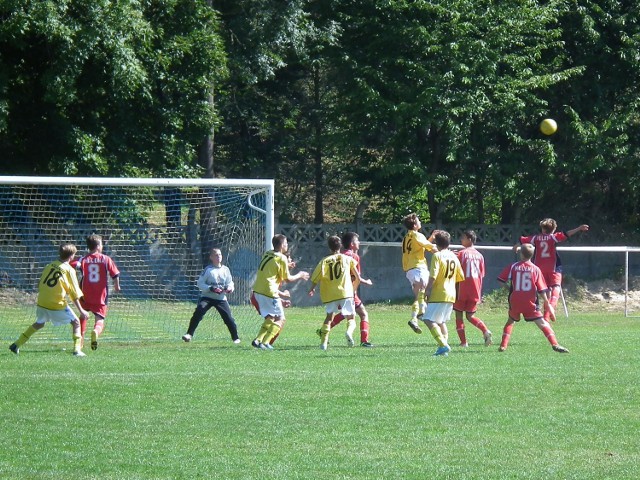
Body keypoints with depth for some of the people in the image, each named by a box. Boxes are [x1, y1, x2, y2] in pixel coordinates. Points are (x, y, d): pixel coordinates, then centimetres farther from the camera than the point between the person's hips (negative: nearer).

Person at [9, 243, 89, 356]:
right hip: (58, 304, -5)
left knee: (39, 323, 28)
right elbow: (74, 293, -7)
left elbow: (39, 284, 13)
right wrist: (81, 311, -2)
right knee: (76, 322, 9)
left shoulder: (50, 265, 8)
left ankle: (16, 345, 28)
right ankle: (77, 349, -6)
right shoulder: (69, 270, -7)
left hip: (42, 302, 5)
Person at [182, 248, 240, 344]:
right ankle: (189, 334, -20)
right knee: (198, 313, -23)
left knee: (229, 317, -3)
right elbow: (200, 283, -7)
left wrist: (229, 288, -10)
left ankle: (236, 338, 15)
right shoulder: (208, 270, -6)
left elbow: (230, 282, 14)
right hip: (207, 297, -3)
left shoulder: (225, 270, 4)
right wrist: (210, 288, -21)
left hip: (221, 298, 3)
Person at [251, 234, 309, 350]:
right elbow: (287, 278, -3)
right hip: (269, 291, -8)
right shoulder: (282, 258, -9)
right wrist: (300, 275, 14)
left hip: (257, 290, 8)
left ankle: (258, 340, 11)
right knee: (280, 319, 1)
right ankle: (265, 342, -11)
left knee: (270, 317, 21)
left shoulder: (267, 255, 14)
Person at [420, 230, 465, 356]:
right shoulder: (454, 257, 12)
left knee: (429, 320, -9)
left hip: (438, 294, -8)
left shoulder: (437, 256, -10)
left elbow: (433, 276, -18)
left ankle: (443, 345, -23)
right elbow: (460, 277, 18)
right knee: (441, 322, 19)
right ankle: (445, 345, 11)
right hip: (451, 295, 8)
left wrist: (427, 290, -8)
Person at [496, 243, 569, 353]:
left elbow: (501, 281, 1)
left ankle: (503, 345, 16)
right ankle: (554, 344, -19)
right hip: (530, 303, -1)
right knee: (542, 323, -3)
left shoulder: (512, 267, 1)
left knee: (510, 321, 25)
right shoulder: (535, 269, 1)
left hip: (515, 302, 1)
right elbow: (541, 289, 0)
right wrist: (547, 304, 8)